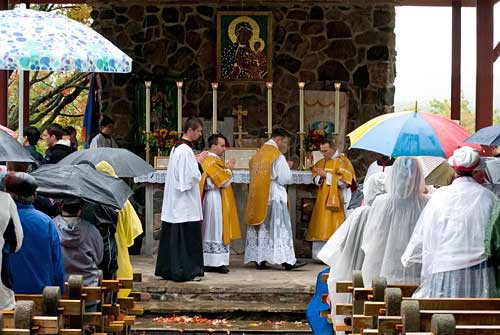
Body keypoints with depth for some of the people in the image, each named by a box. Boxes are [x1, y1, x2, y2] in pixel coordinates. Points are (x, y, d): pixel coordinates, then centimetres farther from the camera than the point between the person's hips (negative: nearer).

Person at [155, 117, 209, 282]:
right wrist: (198, 161, -6)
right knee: (187, 236, -4)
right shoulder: (186, 150, -17)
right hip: (185, 202, -10)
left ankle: (167, 269, 18)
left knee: (172, 236, 13)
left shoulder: (176, 147, 13)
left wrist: (195, 161, 12)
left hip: (173, 203, 10)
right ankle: (186, 271, 0)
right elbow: (191, 176, -20)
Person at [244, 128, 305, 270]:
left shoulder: (258, 155, 12)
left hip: (257, 198, 7)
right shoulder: (278, 156, -11)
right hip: (274, 197, -7)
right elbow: (285, 179, -14)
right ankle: (286, 260, -7)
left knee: (261, 228, 10)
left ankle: (259, 260, 11)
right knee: (280, 228, -6)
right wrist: (287, 167, 6)